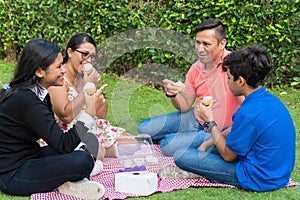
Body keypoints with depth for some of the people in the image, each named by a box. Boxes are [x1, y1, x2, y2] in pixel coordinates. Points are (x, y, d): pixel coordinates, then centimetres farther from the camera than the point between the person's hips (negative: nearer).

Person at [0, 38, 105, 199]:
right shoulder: (25, 100, -26)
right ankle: (69, 183, 3)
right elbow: (63, 144, -25)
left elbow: (54, 135, 12)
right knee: (83, 161, -26)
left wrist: (78, 148, -4)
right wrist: (90, 112, -23)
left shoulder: (38, 93, 5)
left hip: (28, 158, 10)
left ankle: (71, 182, -5)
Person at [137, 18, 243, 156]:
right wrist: (173, 95, -16)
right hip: (195, 118, 7)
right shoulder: (195, 69, 0)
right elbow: (185, 106, 5)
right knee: (144, 128, 3)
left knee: (168, 145, -21)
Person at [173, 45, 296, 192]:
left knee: (180, 156, -12)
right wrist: (208, 143, 14)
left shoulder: (247, 114, -27)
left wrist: (210, 122, -5)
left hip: (258, 179, -9)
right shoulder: (271, 100, 2)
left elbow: (228, 156, -13)